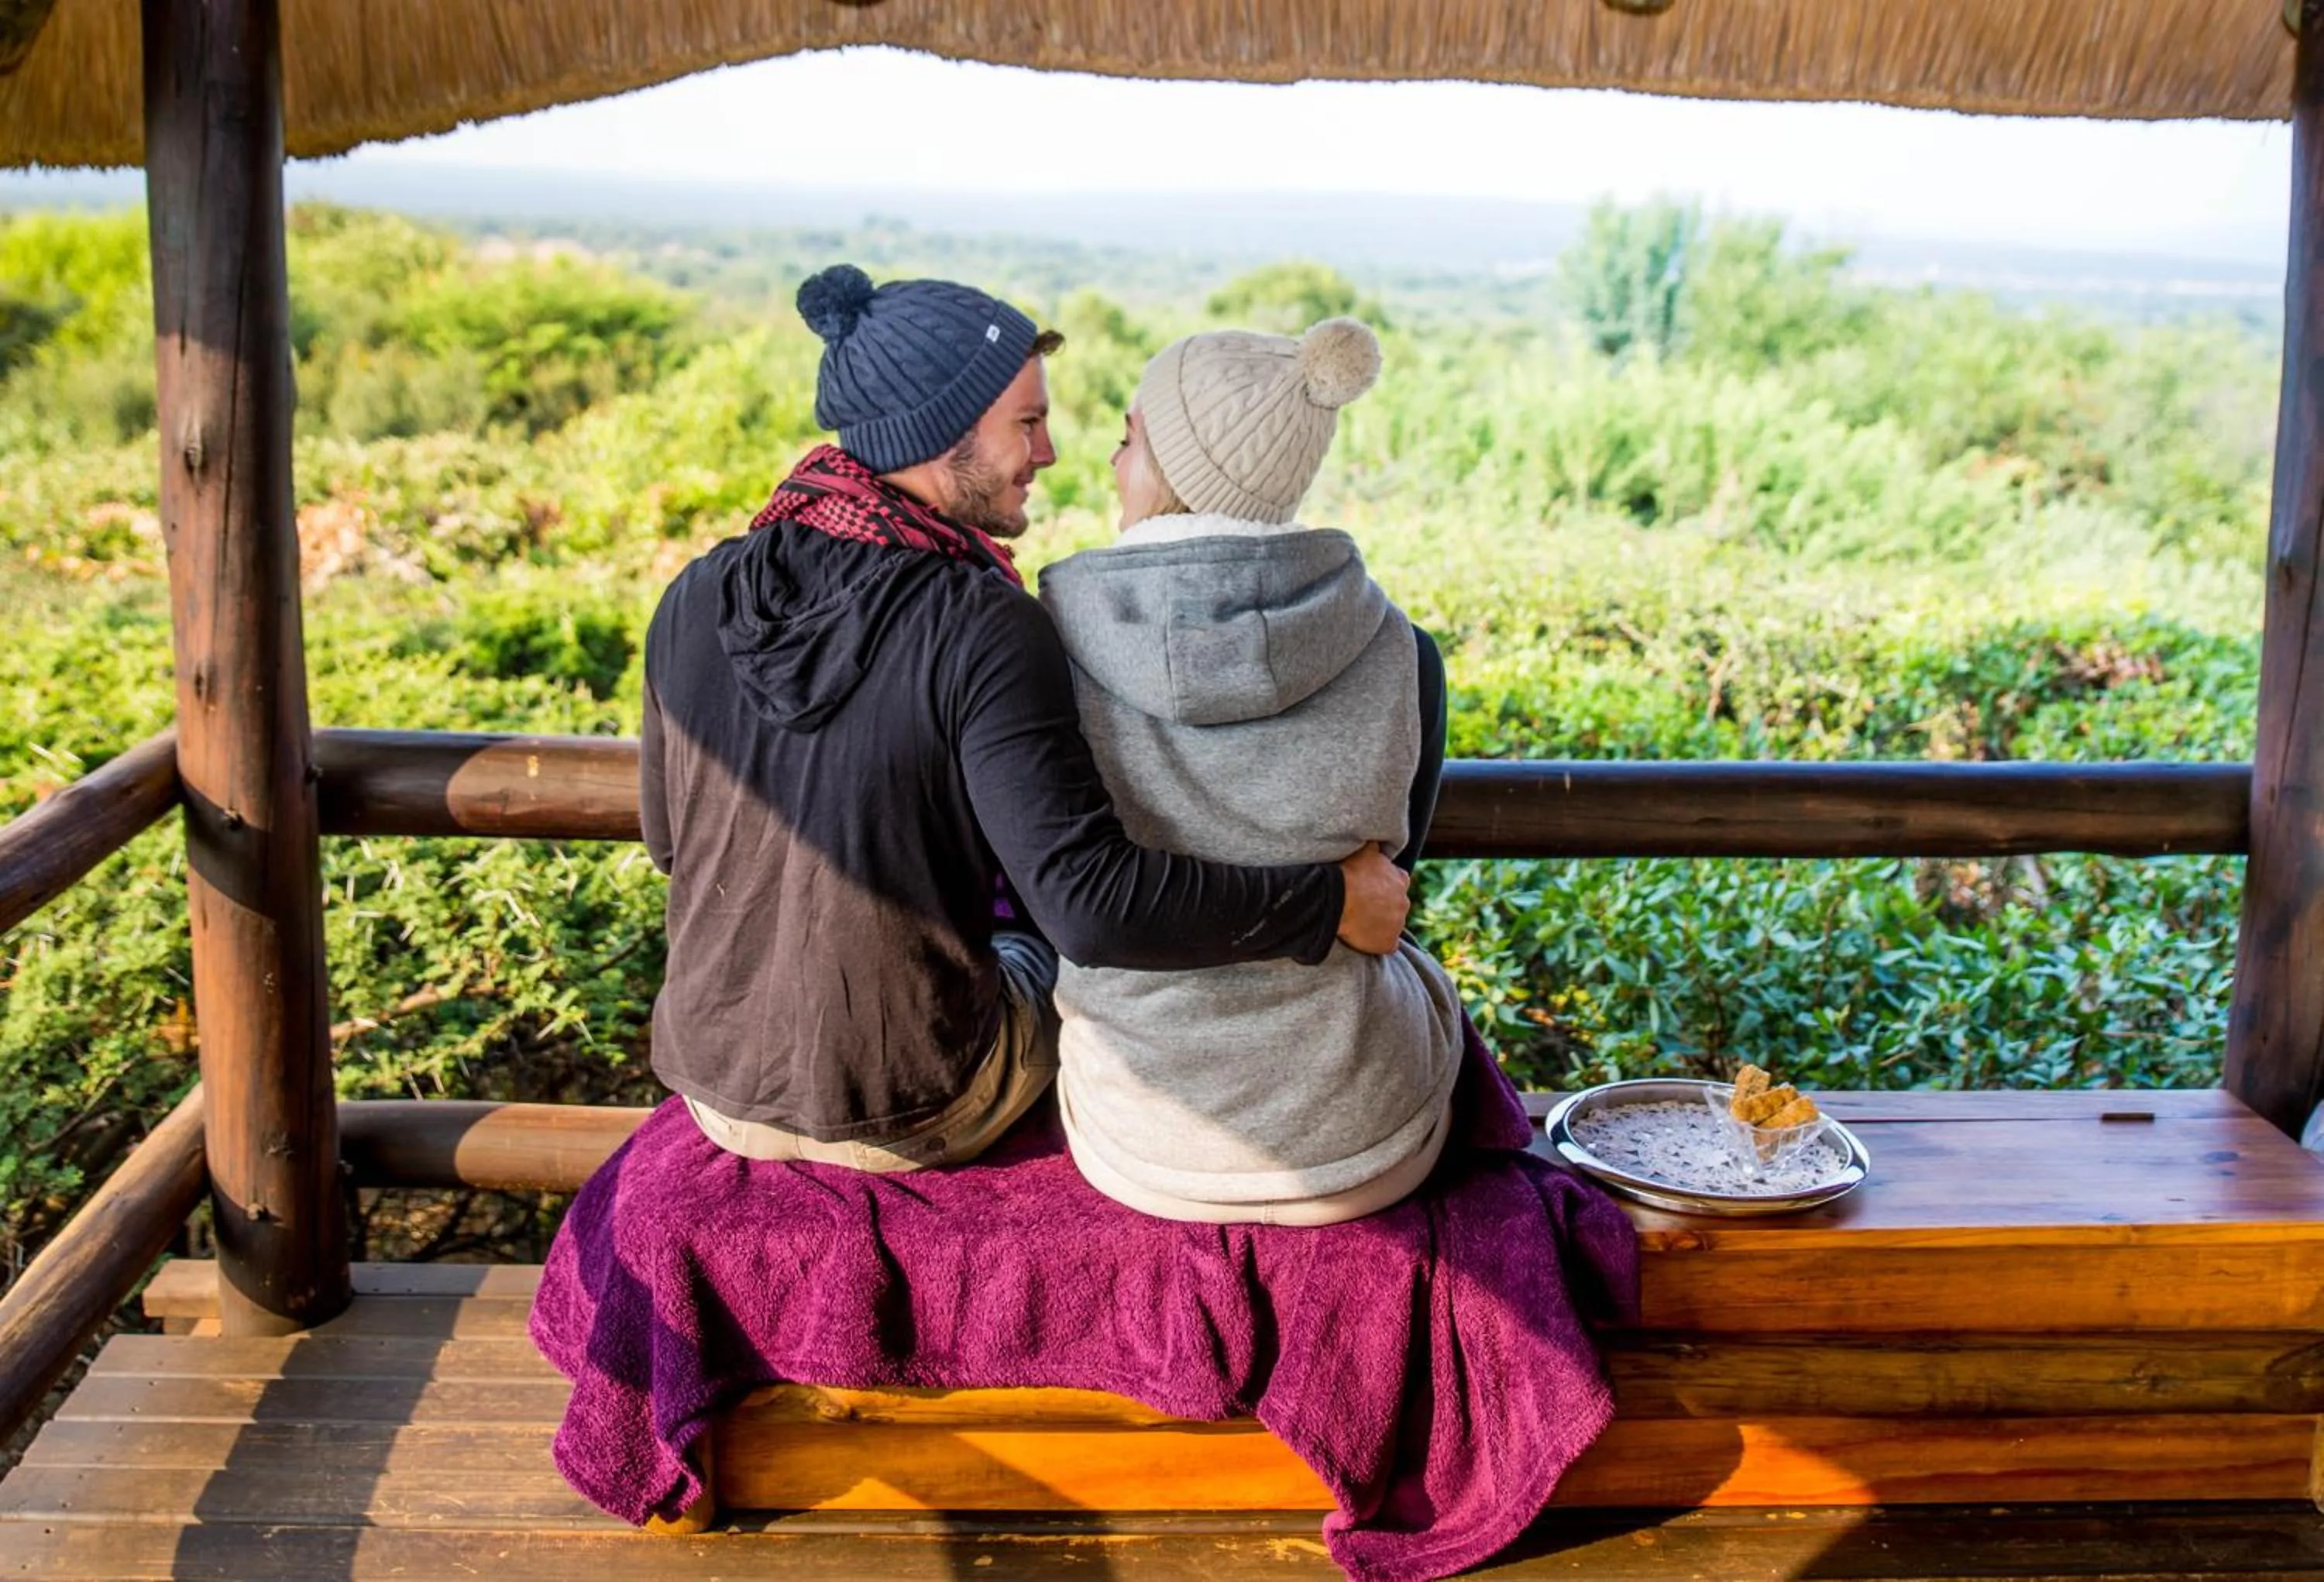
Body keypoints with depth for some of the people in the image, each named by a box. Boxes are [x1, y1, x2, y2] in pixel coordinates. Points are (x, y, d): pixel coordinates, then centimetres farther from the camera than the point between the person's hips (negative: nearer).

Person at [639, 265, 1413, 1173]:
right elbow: (1093, 908, -32)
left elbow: (674, 836, 5)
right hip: (914, 1115, -4)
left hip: (717, 1094, 4)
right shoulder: (980, 631, -24)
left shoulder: (695, 601, -9)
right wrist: (1332, 900, -22)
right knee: (1039, 948, 28)